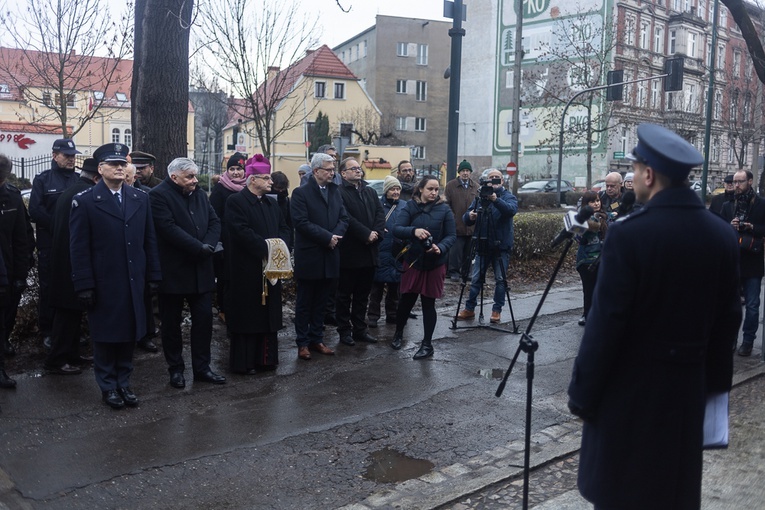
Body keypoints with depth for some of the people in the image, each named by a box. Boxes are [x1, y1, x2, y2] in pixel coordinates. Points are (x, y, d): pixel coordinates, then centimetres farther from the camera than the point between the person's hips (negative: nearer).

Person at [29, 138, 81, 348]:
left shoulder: (79, 180, 9)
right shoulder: (42, 180, 1)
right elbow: (35, 211, -8)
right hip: (50, 245, -2)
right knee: (48, 289, 4)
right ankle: (47, 332, 15)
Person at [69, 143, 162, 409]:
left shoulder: (140, 198, 7)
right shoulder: (84, 200, -5)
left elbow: (149, 239, 7)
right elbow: (79, 247, -8)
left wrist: (153, 275, 3)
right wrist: (84, 285, -12)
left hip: (133, 281, 4)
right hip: (103, 283, -3)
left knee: (129, 333, 11)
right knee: (105, 335, 9)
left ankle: (124, 382, 25)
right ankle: (108, 386, 22)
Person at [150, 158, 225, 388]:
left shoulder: (200, 194, 11)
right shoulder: (159, 196, -10)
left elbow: (215, 222, 5)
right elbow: (169, 229, -21)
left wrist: (208, 245, -13)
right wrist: (199, 248, -20)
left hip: (201, 271, 6)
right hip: (173, 272, -6)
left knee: (204, 318, 7)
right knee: (172, 323, 7)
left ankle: (202, 367, 18)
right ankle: (175, 369, 20)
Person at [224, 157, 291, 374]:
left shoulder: (271, 203, 15)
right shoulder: (235, 201, -9)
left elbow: (284, 228, 10)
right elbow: (242, 231, -20)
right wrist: (267, 248, -20)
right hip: (246, 269, -7)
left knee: (268, 313, 11)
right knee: (247, 314, 1)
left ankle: (266, 358, 22)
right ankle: (243, 362, 12)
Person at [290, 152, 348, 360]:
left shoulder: (335, 191, 12)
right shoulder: (301, 193, -7)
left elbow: (344, 218, 7)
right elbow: (301, 222, -16)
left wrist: (335, 235, -12)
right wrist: (327, 237, -18)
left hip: (329, 256, 6)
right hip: (309, 256, -5)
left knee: (320, 302, 13)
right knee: (304, 303, 5)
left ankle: (317, 339, 23)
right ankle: (303, 343, 13)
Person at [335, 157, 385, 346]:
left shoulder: (370, 192, 15)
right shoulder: (339, 193, -8)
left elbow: (380, 213, 6)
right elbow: (347, 218, -18)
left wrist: (376, 233, -11)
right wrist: (366, 234, -19)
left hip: (369, 252, 7)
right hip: (349, 252, -6)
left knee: (363, 294, 13)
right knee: (345, 294, 5)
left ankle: (360, 329, 23)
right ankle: (344, 330, 14)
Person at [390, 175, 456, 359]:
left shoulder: (444, 209, -3)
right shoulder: (410, 207, -2)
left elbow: (452, 235, -3)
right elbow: (396, 229, -12)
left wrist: (440, 248, -23)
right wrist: (414, 231, -32)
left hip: (435, 263, -1)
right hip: (413, 260, 1)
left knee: (428, 303, 5)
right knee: (406, 300, 8)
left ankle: (427, 344, 17)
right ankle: (398, 333, 34)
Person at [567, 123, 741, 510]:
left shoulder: (628, 234, -18)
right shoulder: (722, 234, 0)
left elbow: (606, 322, -18)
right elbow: (728, 317, 6)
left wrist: (582, 392, -8)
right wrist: (715, 381, 17)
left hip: (629, 386, -5)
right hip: (688, 385, 6)